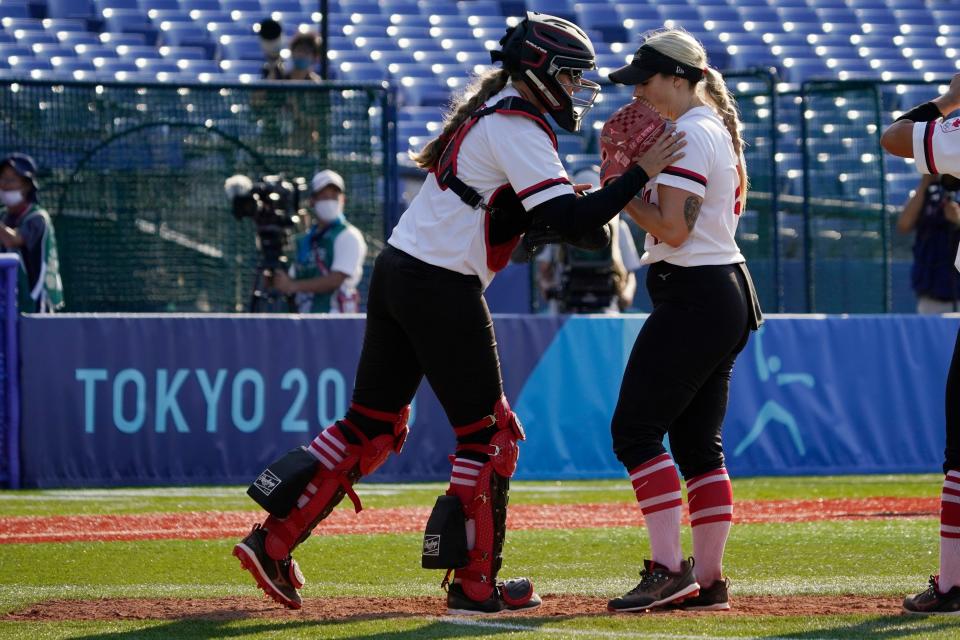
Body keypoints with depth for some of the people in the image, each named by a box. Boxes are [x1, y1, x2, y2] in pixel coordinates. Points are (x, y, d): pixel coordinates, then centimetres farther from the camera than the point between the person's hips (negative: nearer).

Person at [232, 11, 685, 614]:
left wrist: (578, 197, 7)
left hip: (396, 271, 9)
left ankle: (273, 541, 7)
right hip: (443, 288, -9)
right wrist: (641, 173, -18)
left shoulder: (487, 111, 17)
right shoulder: (520, 129, -13)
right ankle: (474, 585, 6)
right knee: (488, 431, 2)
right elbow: (571, 221, -22)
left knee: (373, 425, 12)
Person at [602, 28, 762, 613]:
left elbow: (673, 229, -20)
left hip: (693, 297, -10)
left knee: (636, 428, -9)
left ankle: (668, 569, -15)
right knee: (698, 441, 10)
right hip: (730, 294, 10)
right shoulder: (721, 131, 18)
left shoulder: (688, 135, -13)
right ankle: (709, 581, 8)